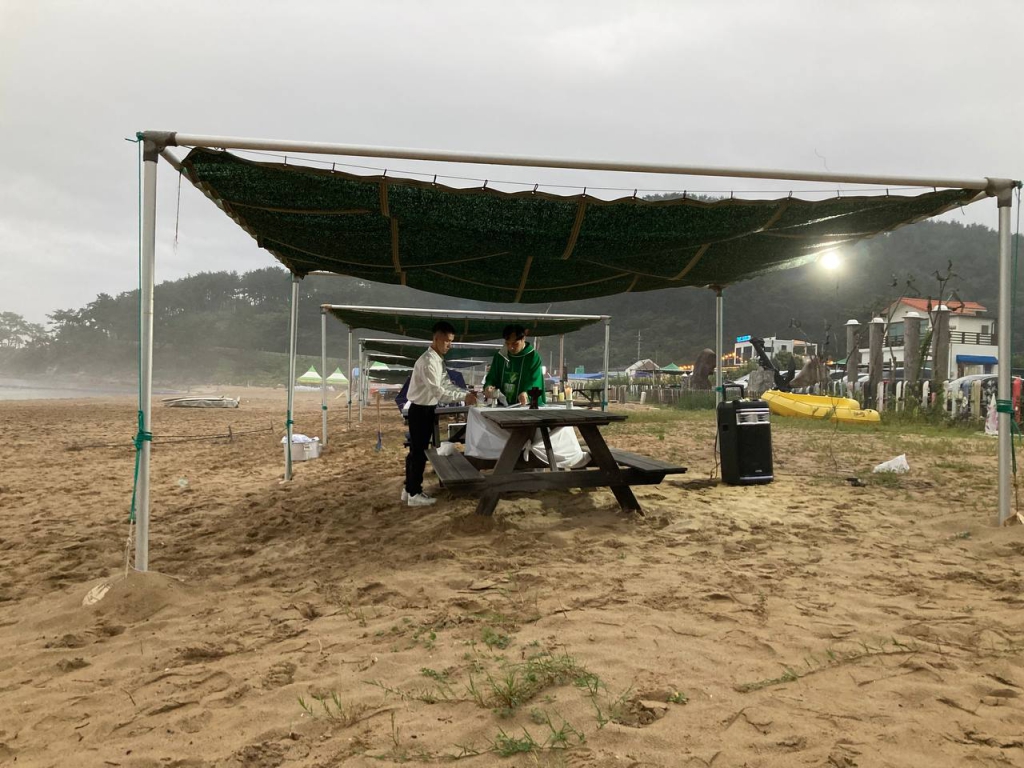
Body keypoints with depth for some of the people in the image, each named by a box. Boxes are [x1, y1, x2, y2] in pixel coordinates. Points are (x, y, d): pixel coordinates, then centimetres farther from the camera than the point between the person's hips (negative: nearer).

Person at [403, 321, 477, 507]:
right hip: (420, 410, -10)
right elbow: (437, 391, -28)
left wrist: (467, 393, -3)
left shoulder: (438, 360, 9)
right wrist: (463, 397, -28)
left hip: (427, 409, 10)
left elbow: (447, 384, 12)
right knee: (419, 451, -2)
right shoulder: (428, 361, -23)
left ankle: (409, 489, 26)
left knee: (417, 450, 16)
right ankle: (414, 494, 7)